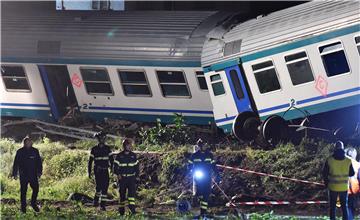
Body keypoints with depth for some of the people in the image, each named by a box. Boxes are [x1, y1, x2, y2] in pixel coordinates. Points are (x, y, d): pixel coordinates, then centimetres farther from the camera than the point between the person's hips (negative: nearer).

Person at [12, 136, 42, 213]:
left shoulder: (35, 151, 6)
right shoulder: (20, 152, 2)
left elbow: (39, 162, 10)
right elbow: (16, 163, 4)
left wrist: (39, 172, 2)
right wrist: (15, 173, 0)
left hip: (33, 175, 1)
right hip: (23, 175, -1)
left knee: (36, 189, -4)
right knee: (23, 191, 2)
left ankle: (33, 204, 15)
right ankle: (23, 207, 10)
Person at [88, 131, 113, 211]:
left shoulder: (107, 148, 8)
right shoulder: (94, 149, 2)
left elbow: (111, 159, 9)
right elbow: (90, 161, 4)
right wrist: (89, 172, 0)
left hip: (105, 171, 2)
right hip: (97, 171, -2)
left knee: (105, 187, -3)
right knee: (99, 186, -13)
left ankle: (103, 205, 2)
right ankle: (96, 200, 11)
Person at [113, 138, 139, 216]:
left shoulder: (133, 155, 8)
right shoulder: (119, 156, 1)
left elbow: (136, 166, 15)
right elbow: (115, 166, 0)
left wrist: (136, 175, 5)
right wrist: (118, 174, -14)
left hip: (131, 177, 1)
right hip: (122, 178, -1)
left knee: (132, 192, -16)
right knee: (122, 194, 6)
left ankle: (132, 207, -23)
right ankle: (121, 209, 17)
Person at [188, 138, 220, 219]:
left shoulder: (209, 155, 4)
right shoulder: (194, 156, 1)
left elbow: (213, 166, 9)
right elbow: (190, 166, 8)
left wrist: (217, 176, 4)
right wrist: (193, 172, -11)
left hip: (207, 178, 1)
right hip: (198, 178, -1)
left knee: (206, 195, -5)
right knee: (198, 194, -7)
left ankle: (203, 212, 0)